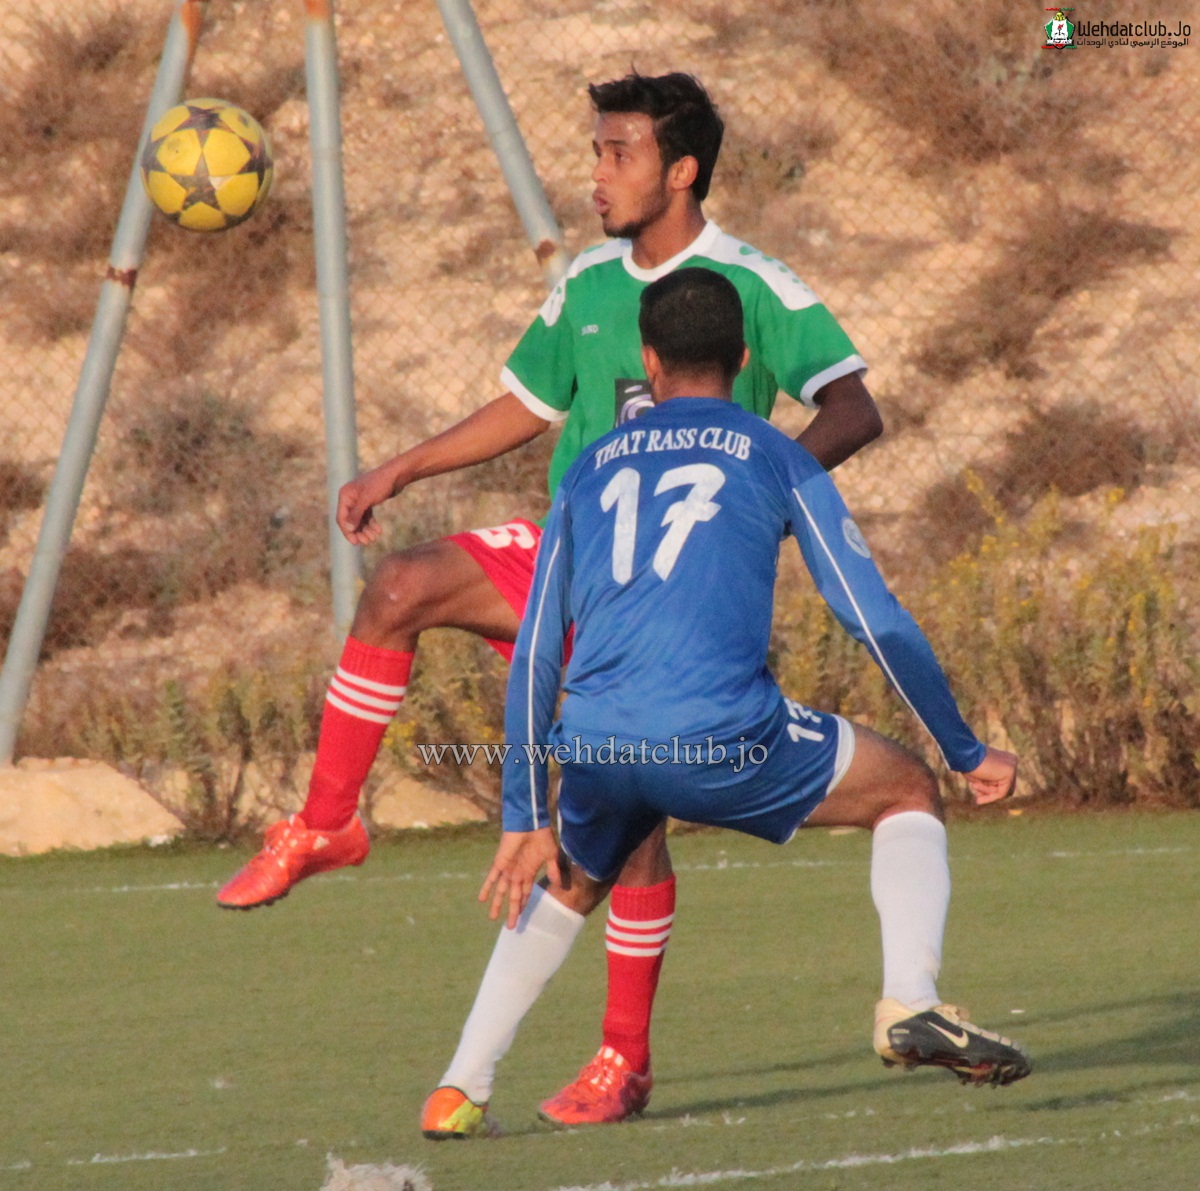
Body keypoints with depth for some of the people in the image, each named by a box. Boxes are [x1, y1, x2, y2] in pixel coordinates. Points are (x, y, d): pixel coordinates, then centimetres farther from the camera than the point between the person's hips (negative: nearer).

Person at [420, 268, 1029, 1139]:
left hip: (592, 748, 3)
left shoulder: (592, 469, 22)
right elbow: (878, 621, 9)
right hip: (721, 740, -3)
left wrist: (525, 820, 25)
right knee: (908, 791, 18)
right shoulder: (775, 459, 13)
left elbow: (535, 658, 21)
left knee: (567, 888, 33)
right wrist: (966, 752, 18)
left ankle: (460, 1091, 23)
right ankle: (911, 1002, -3)